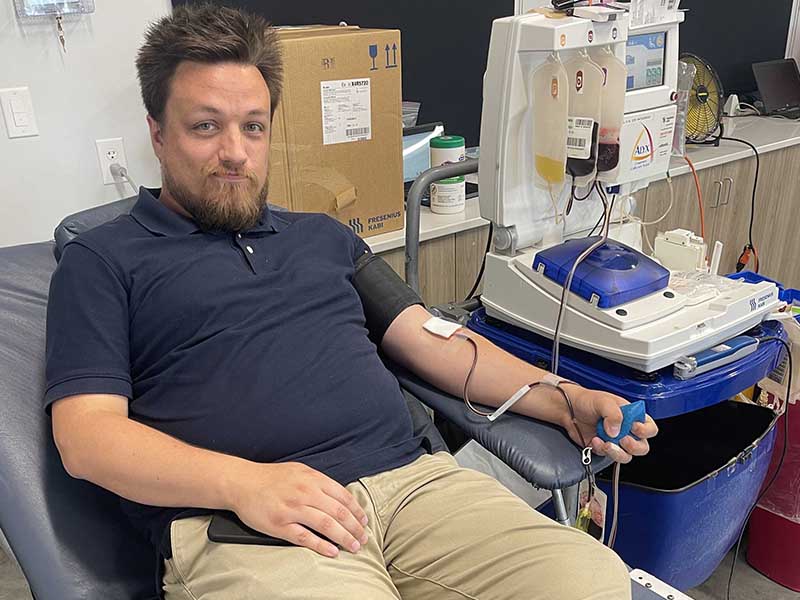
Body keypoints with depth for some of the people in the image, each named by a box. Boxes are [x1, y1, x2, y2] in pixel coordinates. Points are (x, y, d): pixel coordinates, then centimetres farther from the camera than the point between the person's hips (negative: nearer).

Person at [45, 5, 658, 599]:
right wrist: (243, 483, -18)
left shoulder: (324, 236, 23)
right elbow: (87, 435, -1)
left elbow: (432, 341, 19)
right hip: (239, 527, -5)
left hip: (412, 479, 6)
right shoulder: (102, 260, 9)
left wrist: (564, 400, 7)